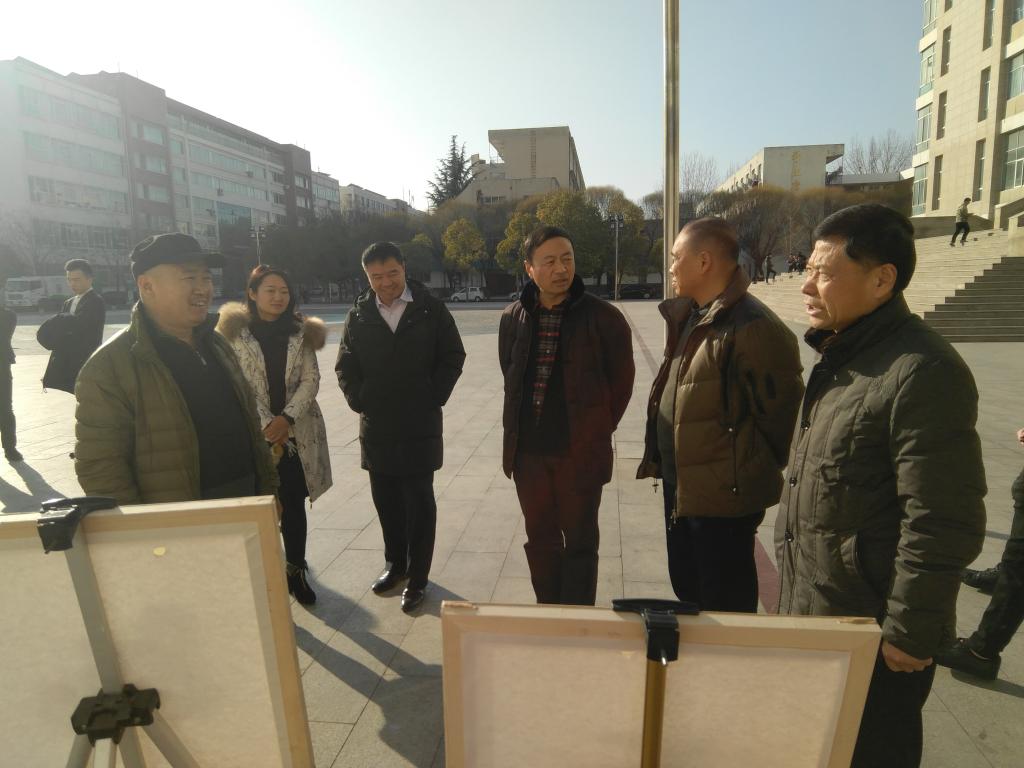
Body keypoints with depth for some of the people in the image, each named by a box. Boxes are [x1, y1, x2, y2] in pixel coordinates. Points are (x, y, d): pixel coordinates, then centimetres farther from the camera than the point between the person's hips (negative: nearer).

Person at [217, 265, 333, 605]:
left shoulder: (301, 333, 6)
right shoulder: (236, 332, -2)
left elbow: (310, 380, 0)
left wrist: (286, 418, -13)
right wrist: (267, 425, -13)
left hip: (297, 434, 2)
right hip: (254, 435, -2)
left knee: (294, 506, 8)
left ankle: (296, 571, 23)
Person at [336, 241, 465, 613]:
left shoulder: (431, 309, -4)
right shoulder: (359, 314, 3)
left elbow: (452, 357, -1)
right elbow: (345, 366, 9)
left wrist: (433, 398, -6)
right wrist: (359, 400, -2)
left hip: (419, 426, -3)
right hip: (375, 426, 3)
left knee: (419, 504, 5)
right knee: (386, 501, 15)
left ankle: (417, 578, 18)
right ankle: (395, 564, 35)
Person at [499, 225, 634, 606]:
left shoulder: (603, 317, -9)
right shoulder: (513, 318, 2)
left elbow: (621, 382, -1)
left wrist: (594, 431, 3)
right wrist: (519, 431, 13)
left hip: (580, 452, -4)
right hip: (528, 451, 4)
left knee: (579, 545, 9)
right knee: (540, 541, 17)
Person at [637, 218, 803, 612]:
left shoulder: (753, 327, -22)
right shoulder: (687, 316, 9)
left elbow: (779, 413, -19)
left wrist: (752, 475, -9)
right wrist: (661, 457, 13)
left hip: (722, 494, -9)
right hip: (680, 485, 9)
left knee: (725, 607, 10)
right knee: (687, 591, 25)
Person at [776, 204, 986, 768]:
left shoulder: (921, 373, -22)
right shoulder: (841, 357, 7)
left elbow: (943, 523, -23)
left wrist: (910, 632, -17)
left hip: (872, 630, -8)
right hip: (815, 610, 8)